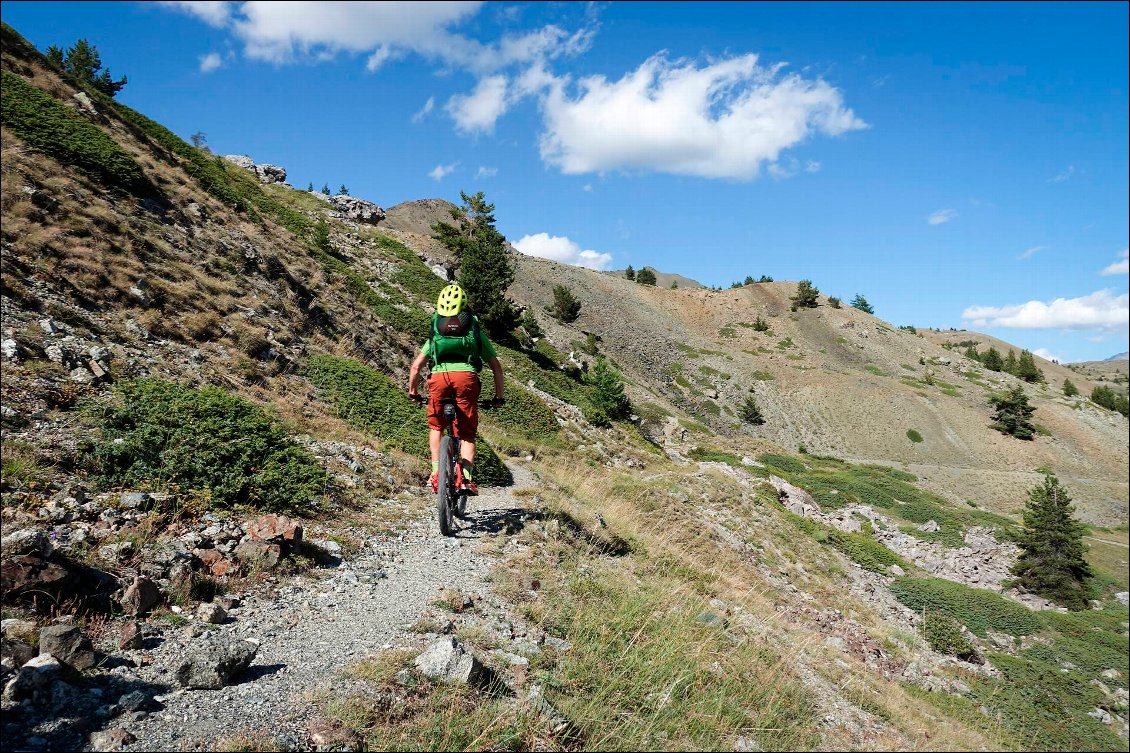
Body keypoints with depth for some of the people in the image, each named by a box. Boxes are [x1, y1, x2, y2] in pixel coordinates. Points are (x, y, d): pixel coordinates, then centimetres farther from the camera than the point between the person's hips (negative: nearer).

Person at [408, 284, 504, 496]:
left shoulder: (435, 334, 29)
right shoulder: (477, 333, 27)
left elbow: (416, 366, 23)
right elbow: (496, 367, 24)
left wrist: (412, 392, 36)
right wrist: (499, 396, 32)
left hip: (438, 377, 1)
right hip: (466, 377, -1)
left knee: (435, 426, 24)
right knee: (467, 434, 9)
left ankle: (436, 471, 12)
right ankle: (466, 477, -9)